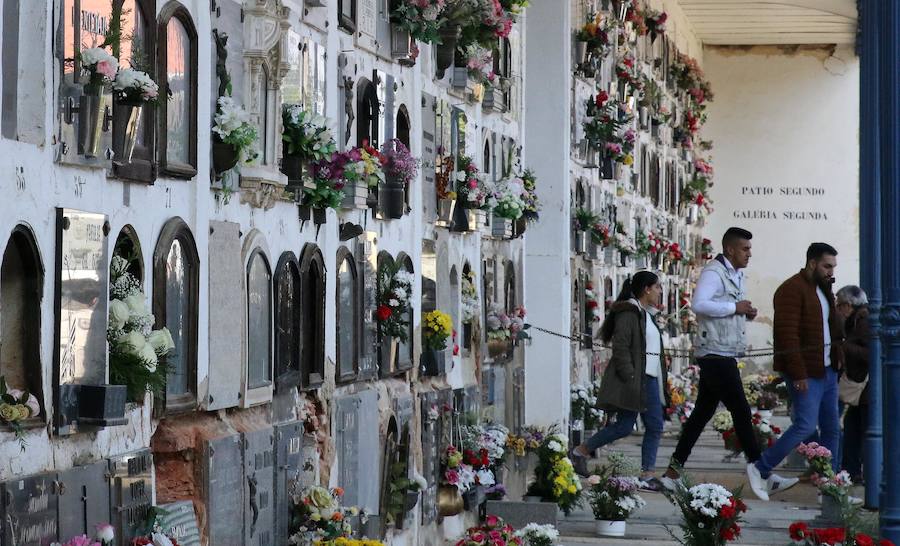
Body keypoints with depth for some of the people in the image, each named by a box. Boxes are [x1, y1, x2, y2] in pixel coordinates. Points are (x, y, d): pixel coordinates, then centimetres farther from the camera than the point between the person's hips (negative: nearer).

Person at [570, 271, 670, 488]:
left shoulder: (648, 315, 20)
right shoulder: (628, 313, -11)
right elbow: (620, 348, -18)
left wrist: (662, 379, 18)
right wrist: (629, 378, -23)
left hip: (649, 380, 10)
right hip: (632, 380, -10)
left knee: (655, 426, 2)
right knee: (624, 426, -9)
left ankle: (647, 474, 3)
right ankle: (581, 451, 6)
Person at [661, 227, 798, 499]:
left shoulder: (736, 275, 19)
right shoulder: (714, 272, -13)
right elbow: (699, 304, -28)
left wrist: (746, 313, 8)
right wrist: (735, 307, -21)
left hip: (724, 355, 10)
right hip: (716, 353, -10)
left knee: (703, 412, 10)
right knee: (741, 412, -9)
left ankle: (673, 473, 13)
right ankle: (764, 477, -8)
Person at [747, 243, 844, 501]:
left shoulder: (823, 289, 18)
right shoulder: (792, 290, -13)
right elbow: (787, 334, -20)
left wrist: (837, 360, 11)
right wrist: (798, 374, -23)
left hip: (826, 370, 9)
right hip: (805, 373, -9)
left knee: (832, 428, 8)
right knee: (805, 426, -14)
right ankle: (760, 469, -4)